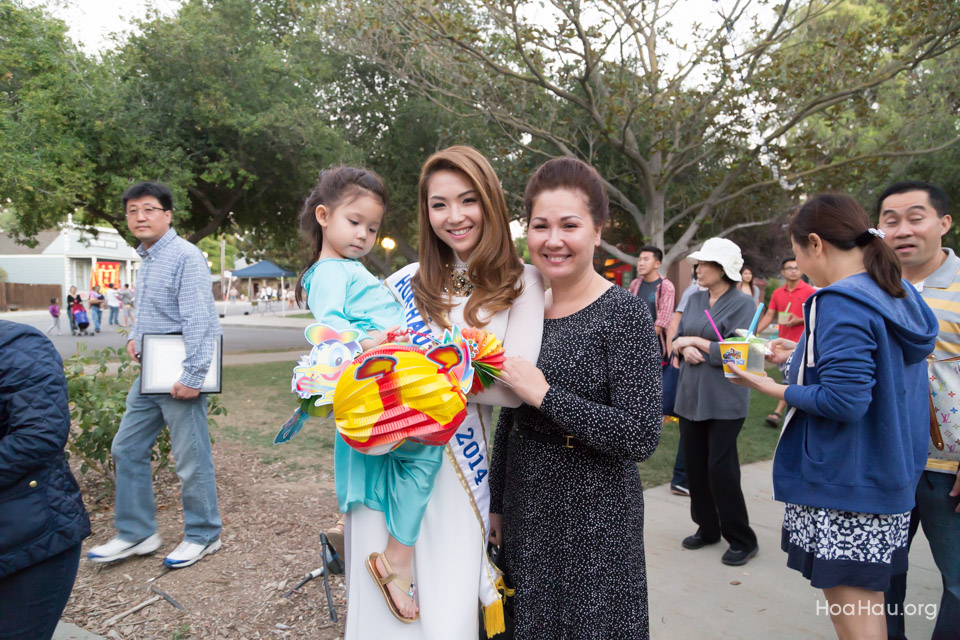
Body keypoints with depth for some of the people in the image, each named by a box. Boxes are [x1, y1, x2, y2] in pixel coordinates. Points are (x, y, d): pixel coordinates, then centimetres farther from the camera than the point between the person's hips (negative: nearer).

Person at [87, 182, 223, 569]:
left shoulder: (185, 258, -15)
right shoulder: (146, 258, 14)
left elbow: (199, 321, -21)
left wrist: (192, 376, -23)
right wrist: (135, 336, 10)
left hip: (179, 377, -9)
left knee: (191, 459, 1)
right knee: (126, 449, 14)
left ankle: (203, 536, 19)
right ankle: (136, 534, 27)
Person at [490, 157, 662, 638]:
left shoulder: (624, 314, -14)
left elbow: (641, 436, -21)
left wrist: (545, 394, -23)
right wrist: (496, 504, 14)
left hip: (594, 515, -5)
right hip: (525, 510, 6)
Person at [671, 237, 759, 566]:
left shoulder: (742, 303, -8)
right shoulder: (695, 299, 9)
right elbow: (678, 339, 10)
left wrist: (694, 341, -10)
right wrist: (685, 350, -12)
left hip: (724, 400, -6)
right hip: (690, 395, 6)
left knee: (721, 469, -3)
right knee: (695, 465, 11)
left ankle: (742, 539, 14)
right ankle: (707, 528, 28)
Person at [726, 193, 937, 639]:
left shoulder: (840, 304, -20)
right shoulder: (899, 297, 9)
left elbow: (843, 401, -26)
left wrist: (774, 388, -13)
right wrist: (802, 358, 15)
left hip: (843, 484, -9)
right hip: (890, 480, 9)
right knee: (868, 598, 21)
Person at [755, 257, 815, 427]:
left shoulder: (809, 291, -5)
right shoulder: (778, 293, 9)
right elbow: (769, 315, 9)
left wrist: (799, 320, -18)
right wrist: (755, 332, -3)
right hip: (783, 341, 6)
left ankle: (777, 413, -12)